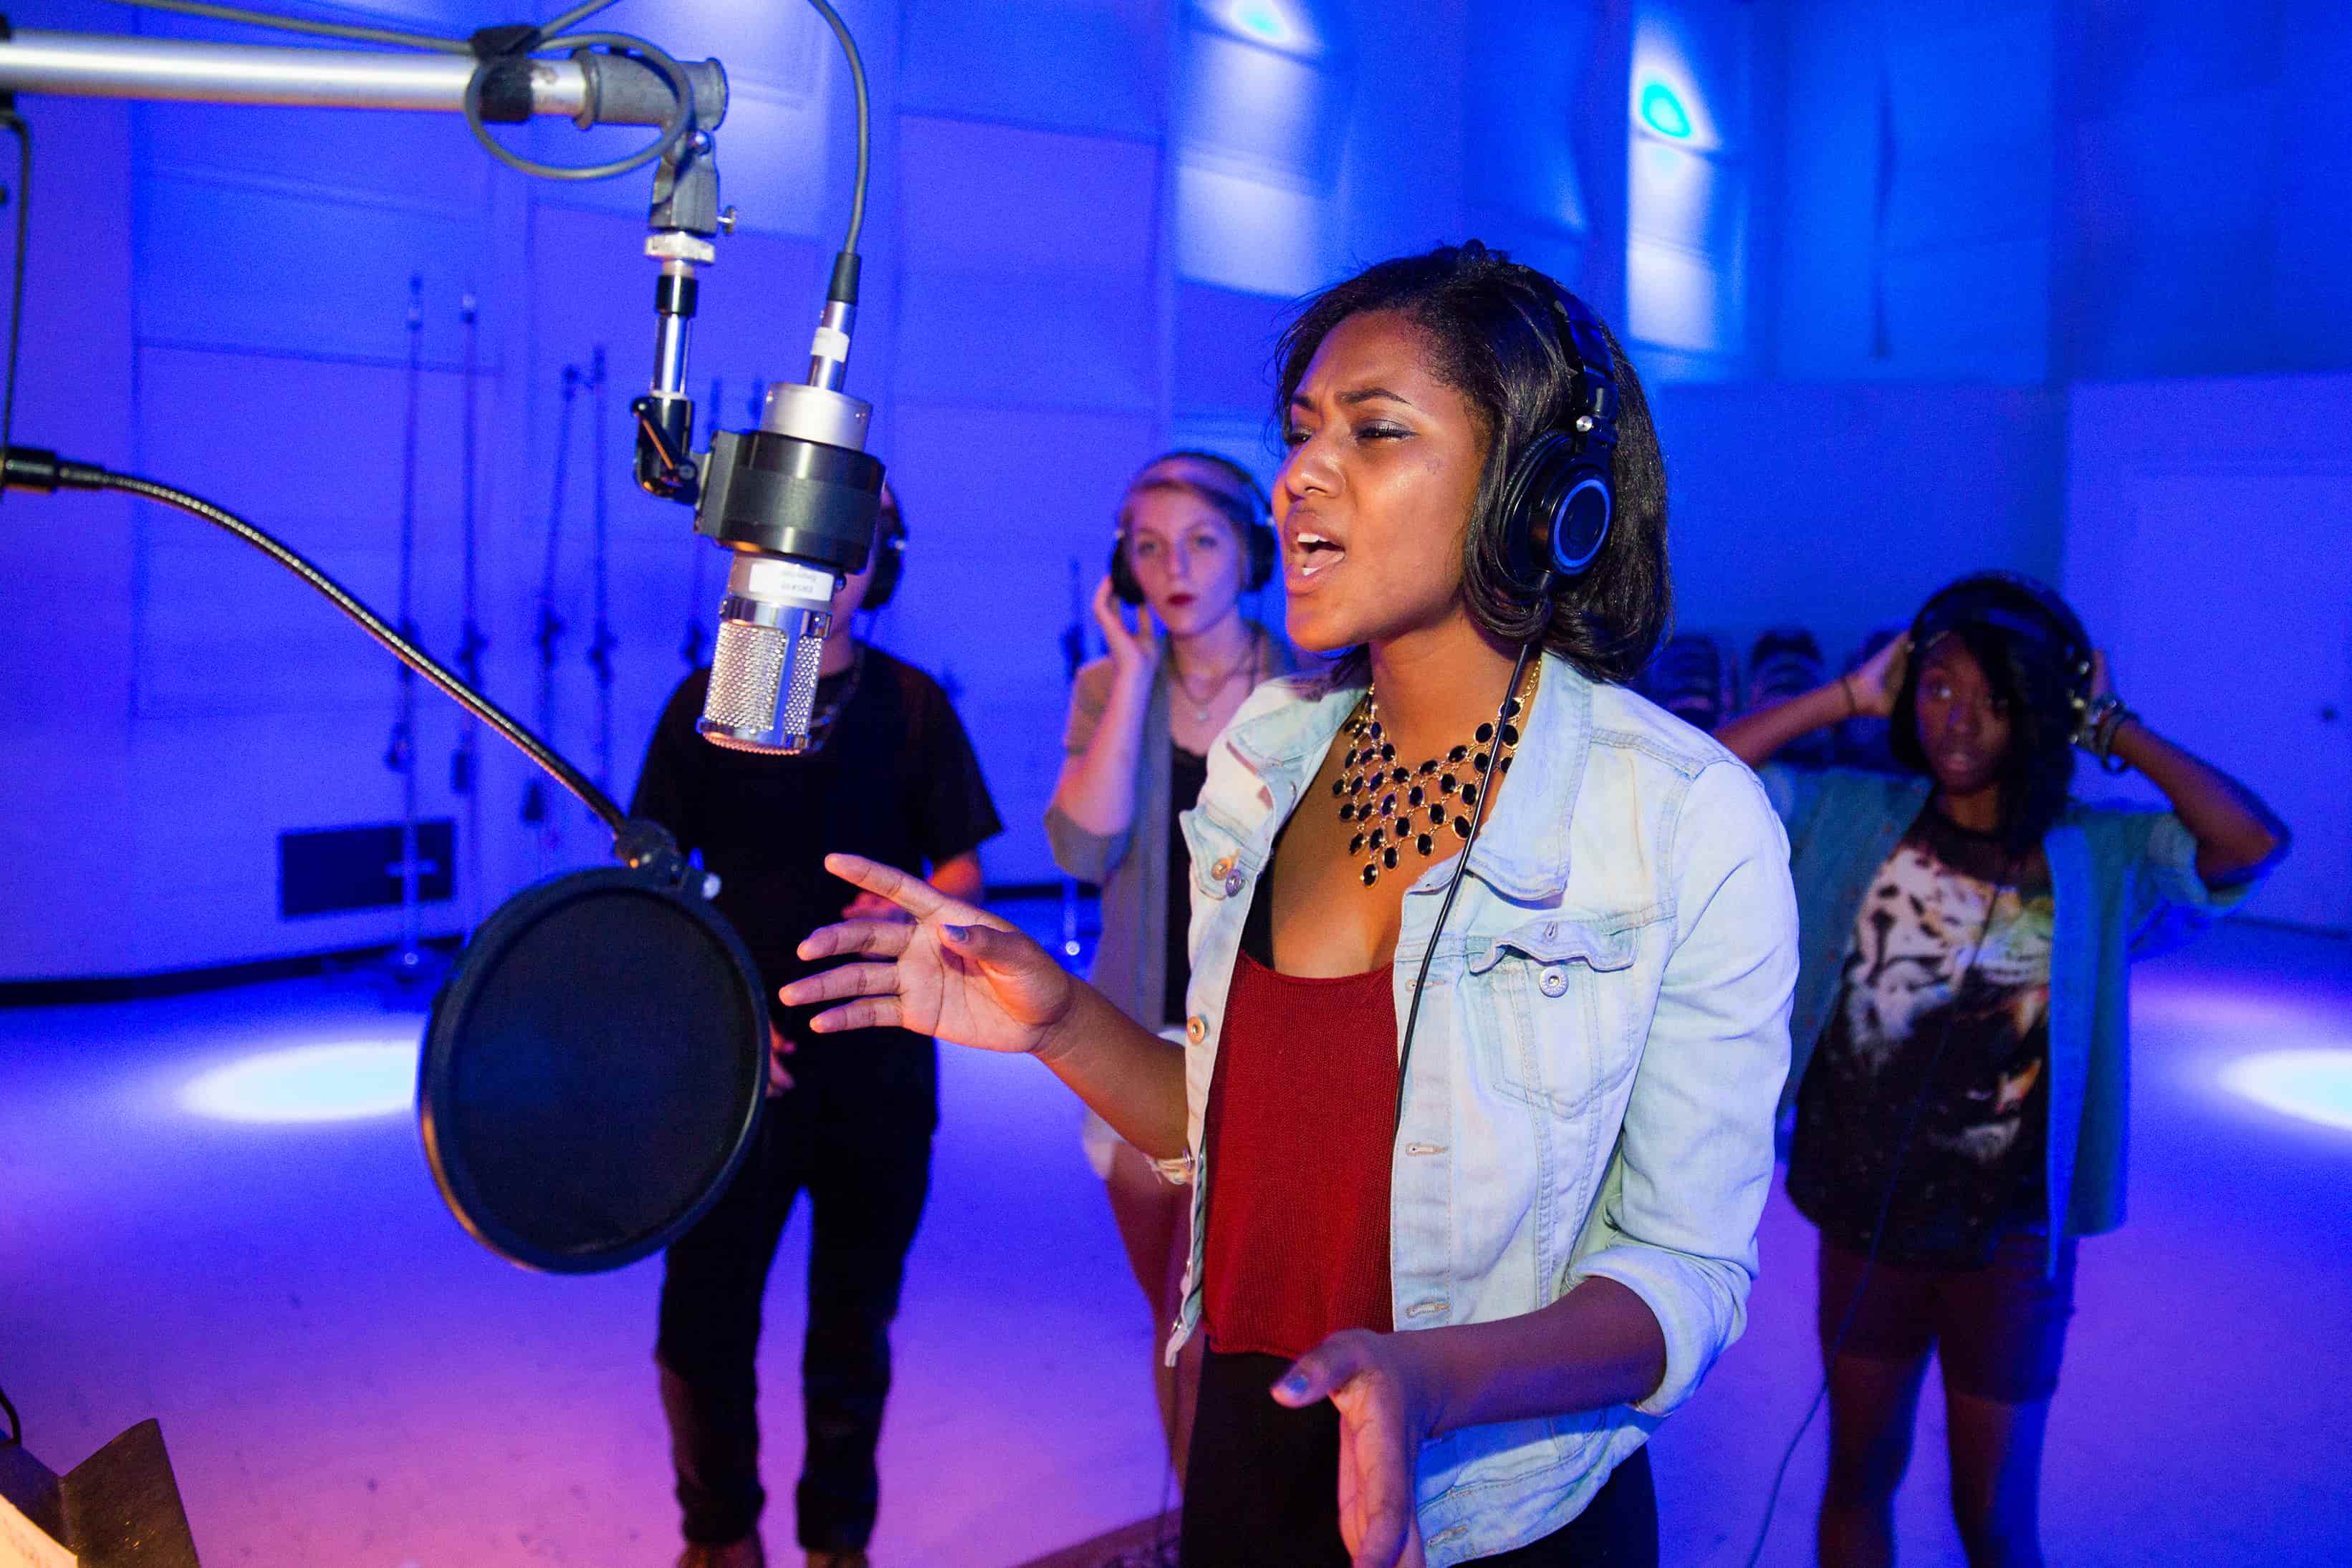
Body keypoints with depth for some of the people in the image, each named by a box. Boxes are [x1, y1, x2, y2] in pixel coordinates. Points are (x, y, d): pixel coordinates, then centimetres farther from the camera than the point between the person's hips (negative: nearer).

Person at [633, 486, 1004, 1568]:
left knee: (853, 1333, 12)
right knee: (701, 1325, 2)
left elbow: (963, 876, 5)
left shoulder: (911, 705, 3)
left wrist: (909, 916, -18)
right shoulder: (705, 703, 3)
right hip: (744, 1065, 0)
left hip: (880, 1069, 1)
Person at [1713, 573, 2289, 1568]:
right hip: (1862, 1221, 1)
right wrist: (1846, 698, -10)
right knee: (1859, 1475, 20)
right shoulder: (1851, 816, -3)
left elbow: (2255, 841, -21)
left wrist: (2111, 728, -12)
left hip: (2009, 1245, -1)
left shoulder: (2099, 857, -5)